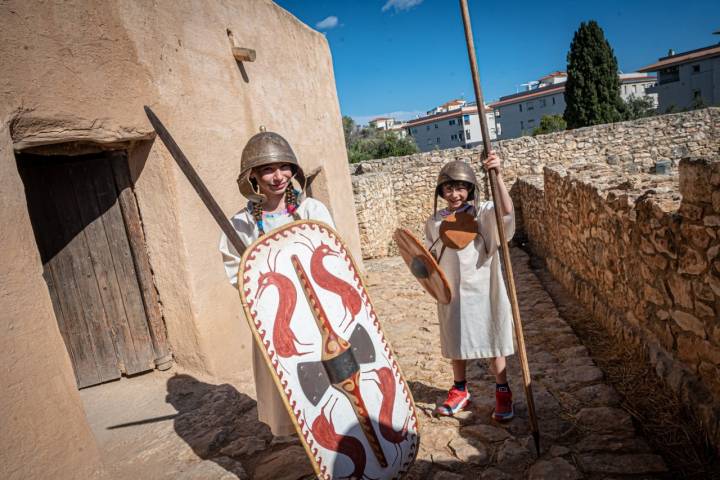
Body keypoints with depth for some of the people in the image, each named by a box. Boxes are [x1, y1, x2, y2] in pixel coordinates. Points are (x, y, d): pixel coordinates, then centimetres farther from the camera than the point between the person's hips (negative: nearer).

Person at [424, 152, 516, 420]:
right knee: (456, 343, 17)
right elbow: (431, 260, 9)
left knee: (492, 342, 11)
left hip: (483, 290, -3)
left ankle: (503, 393, 30)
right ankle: (460, 391, 38)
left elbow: (507, 211, -31)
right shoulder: (435, 222, 0)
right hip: (452, 293, 3)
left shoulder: (483, 213, -9)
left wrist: (497, 176, -41)